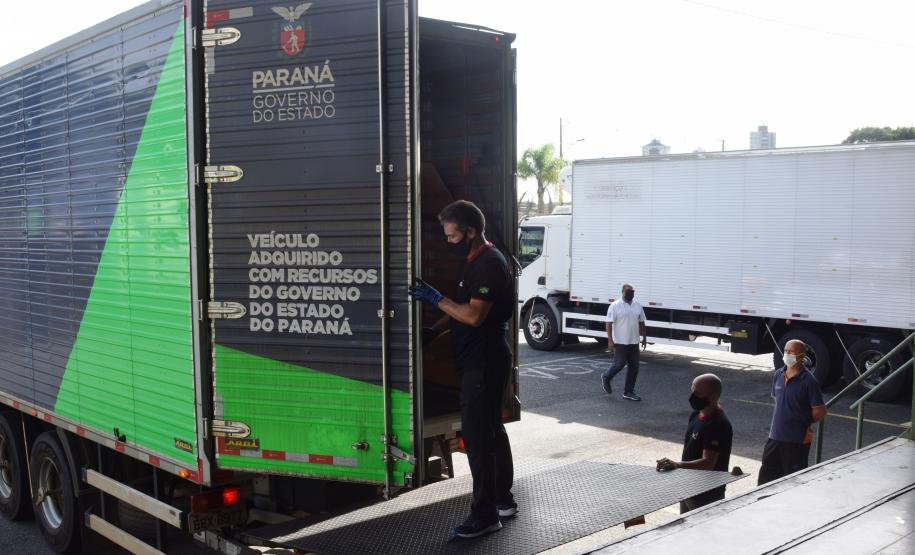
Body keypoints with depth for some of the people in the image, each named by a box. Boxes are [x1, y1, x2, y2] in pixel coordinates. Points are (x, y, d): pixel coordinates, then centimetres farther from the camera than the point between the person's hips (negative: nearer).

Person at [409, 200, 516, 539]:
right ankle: (503, 499, 29)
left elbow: (473, 315, -24)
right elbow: (461, 310, 21)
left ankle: (485, 515, -5)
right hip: (480, 361, 11)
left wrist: (435, 298, -17)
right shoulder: (474, 262, 14)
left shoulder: (489, 264, -18)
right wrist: (433, 330, 14)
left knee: (477, 435, -10)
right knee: (492, 430, 17)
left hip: (484, 363, -11)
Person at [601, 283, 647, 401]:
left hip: (634, 342, 6)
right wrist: (610, 340, -15)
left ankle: (628, 392, 13)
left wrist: (644, 337, 15)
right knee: (619, 364, -3)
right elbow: (609, 323, -10)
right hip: (620, 342, -6)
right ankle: (606, 378, 26)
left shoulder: (638, 305, 9)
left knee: (634, 367, 5)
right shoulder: (615, 305, -8)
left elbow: (641, 322, 18)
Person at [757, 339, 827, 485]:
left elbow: (820, 411, -11)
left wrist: (803, 423, 1)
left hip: (797, 440, -6)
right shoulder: (778, 375, 5)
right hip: (775, 436, 6)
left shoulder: (808, 381, -14)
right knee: (766, 474, 14)